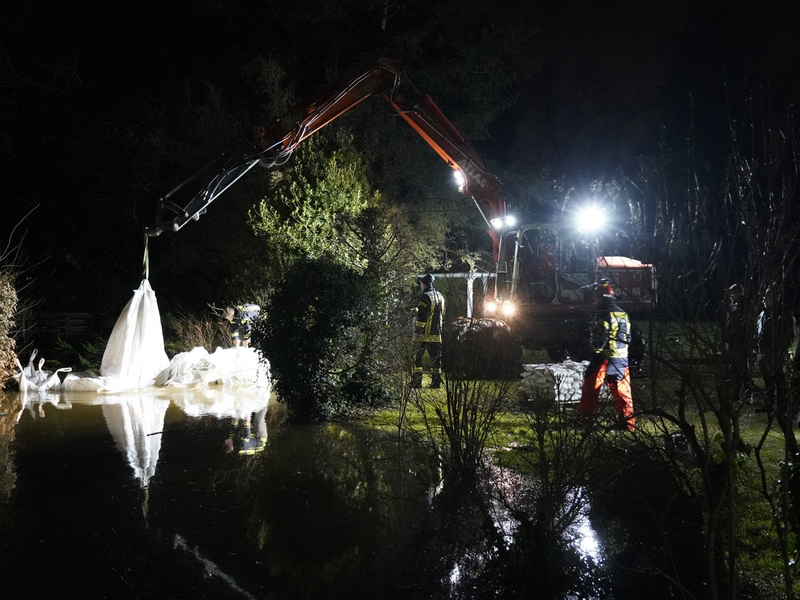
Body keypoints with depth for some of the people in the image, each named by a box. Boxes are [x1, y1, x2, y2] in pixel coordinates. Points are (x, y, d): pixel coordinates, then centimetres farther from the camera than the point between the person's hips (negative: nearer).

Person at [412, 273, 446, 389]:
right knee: (436, 358, 9)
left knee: (417, 357, 2)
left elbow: (422, 316, -17)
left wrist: (417, 329, -11)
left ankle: (417, 381, 1)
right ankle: (436, 381, 7)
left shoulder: (425, 297, -13)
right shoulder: (440, 296, 12)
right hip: (437, 334, 7)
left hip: (425, 333, -7)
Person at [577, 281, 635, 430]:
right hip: (622, 357, 7)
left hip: (605, 356, -7)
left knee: (591, 386, 5)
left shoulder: (605, 314, -12)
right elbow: (628, 337, 17)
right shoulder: (623, 314, 12)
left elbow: (600, 336, -16)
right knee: (622, 390, 9)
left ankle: (584, 417, 10)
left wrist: (596, 349, -1)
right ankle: (628, 422, 8)